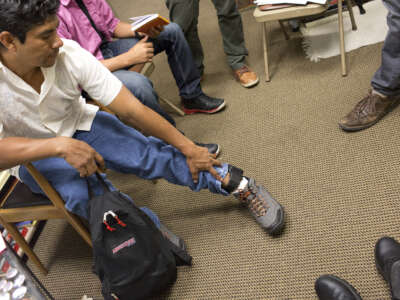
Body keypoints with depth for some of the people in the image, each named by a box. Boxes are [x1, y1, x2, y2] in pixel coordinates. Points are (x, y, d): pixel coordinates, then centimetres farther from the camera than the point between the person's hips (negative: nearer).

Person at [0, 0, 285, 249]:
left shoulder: (70, 55, -24)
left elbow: (131, 110, -23)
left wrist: (188, 148, -21)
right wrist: (59, 145, -44)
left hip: (77, 125, 2)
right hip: (31, 154, -1)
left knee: (147, 151, -22)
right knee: (80, 193, -33)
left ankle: (236, 183, -14)